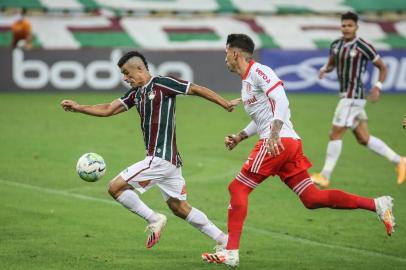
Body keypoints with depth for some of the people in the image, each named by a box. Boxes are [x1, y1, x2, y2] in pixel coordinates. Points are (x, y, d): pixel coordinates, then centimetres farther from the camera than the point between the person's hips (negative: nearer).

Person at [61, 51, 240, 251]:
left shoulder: (161, 84, -8)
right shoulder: (136, 93, 15)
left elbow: (196, 89, -5)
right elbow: (108, 110, 15)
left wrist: (225, 104, -3)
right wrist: (78, 107, 4)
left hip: (161, 158, -9)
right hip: (170, 160, 9)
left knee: (115, 187, -8)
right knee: (179, 208, 14)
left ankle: (154, 220, 0)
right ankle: (223, 240, 18)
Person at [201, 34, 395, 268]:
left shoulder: (258, 71, -7)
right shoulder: (247, 80, 23)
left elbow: (280, 100, -21)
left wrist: (274, 133, -31)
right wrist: (240, 137, 28)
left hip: (279, 142, -10)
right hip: (290, 143, 10)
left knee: (238, 188, -4)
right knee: (312, 198, 6)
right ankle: (376, 205, 2)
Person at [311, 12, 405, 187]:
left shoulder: (363, 47, -11)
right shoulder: (336, 45, 8)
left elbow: (383, 68, -2)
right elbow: (331, 64, 25)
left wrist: (377, 87, -15)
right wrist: (324, 69, 2)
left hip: (353, 97, -8)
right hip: (346, 95, 8)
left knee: (335, 134, -7)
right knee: (363, 139, 12)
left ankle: (325, 176, 0)